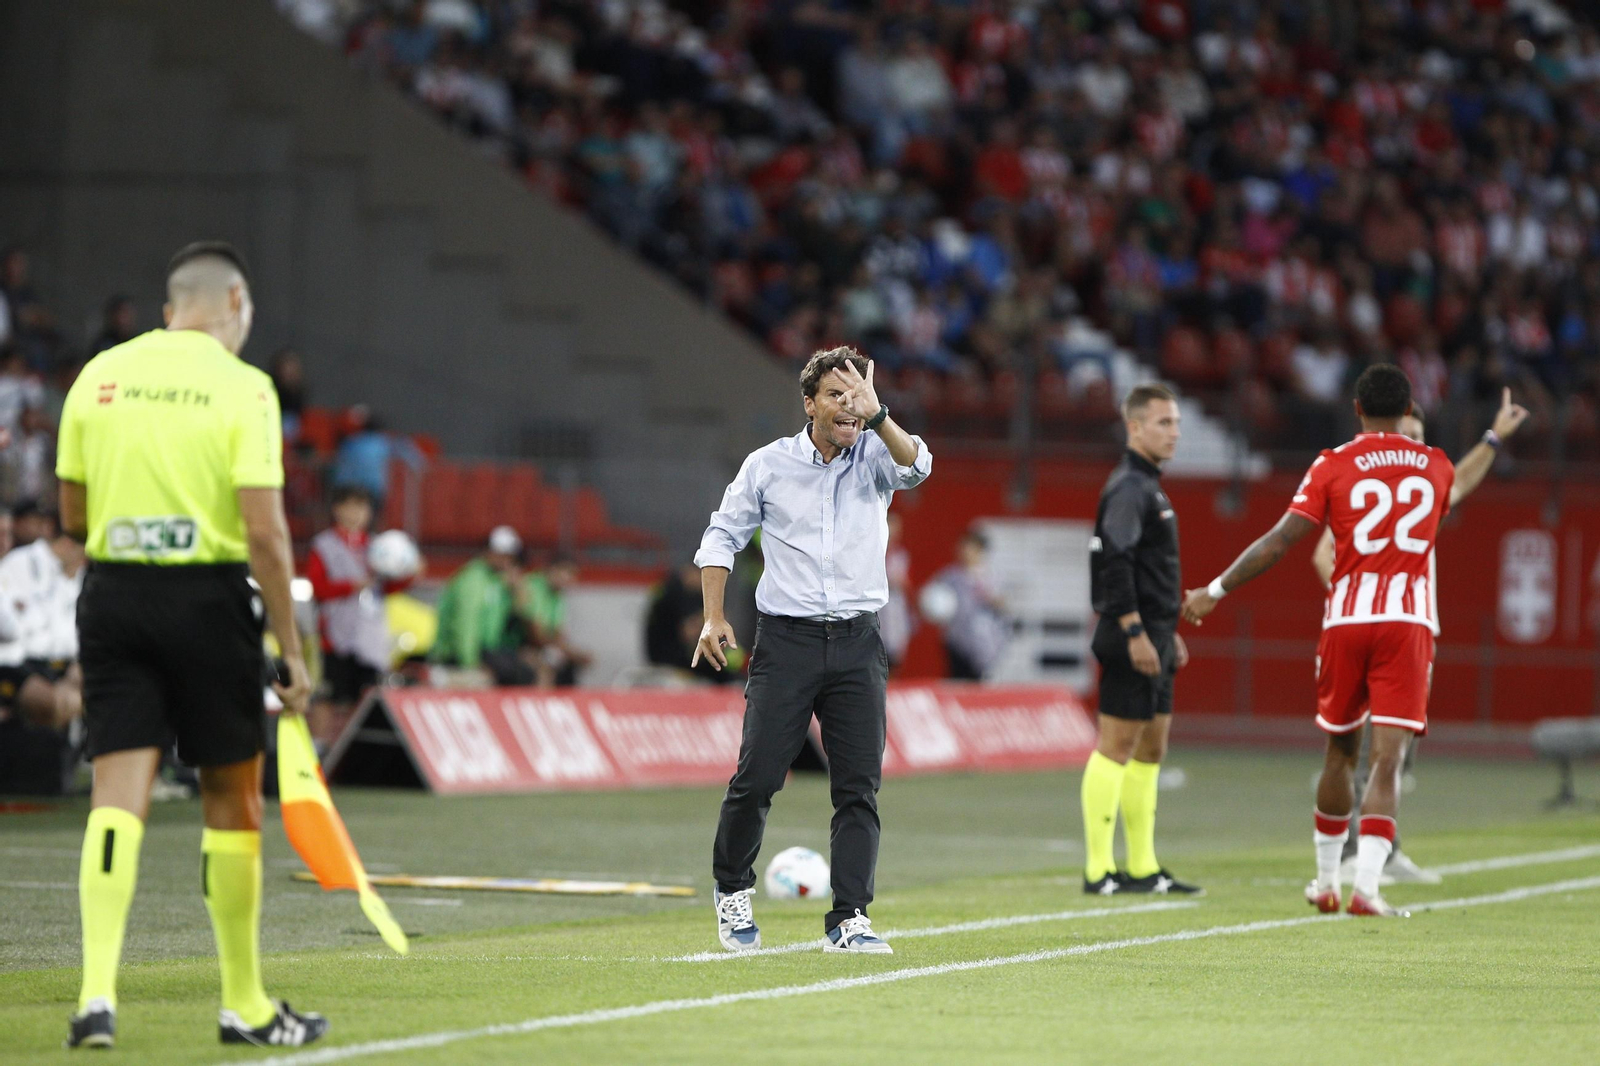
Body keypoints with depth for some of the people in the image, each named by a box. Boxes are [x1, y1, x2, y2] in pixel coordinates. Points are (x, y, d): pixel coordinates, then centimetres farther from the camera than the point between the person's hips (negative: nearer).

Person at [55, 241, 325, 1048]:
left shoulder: (99, 375, 6)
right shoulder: (241, 387, -7)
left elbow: (73, 513, 10)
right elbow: (264, 530, -12)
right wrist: (290, 648, -8)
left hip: (112, 591, 3)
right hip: (208, 596, -3)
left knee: (118, 792, -1)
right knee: (232, 798, 9)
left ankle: (97, 991, -16)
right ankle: (244, 1005, 18)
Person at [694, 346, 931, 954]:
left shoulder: (874, 458, 5)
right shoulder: (768, 465, 4)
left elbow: (915, 466, -18)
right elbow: (722, 536, 11)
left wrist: (876, 414, -33)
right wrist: (713, 618, 1)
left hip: (858, 644, 1)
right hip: (786, 637, -1)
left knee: (859, 787, -5)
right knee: (757, 777, -5)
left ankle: (849, 920, -2)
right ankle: (732, 891, 19)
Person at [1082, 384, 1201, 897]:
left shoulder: (1148, 486, 19)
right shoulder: (1128, 488, -13)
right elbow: (1114, 563, -23)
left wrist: (1168, 632, 24)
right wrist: (1135, 633, -24)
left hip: (1151, 638, 10)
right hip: (1133, 637, -10)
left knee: (1150, 750, 12)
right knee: (1117, 748, -8)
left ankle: (1143, 868, 16)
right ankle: (1099, 870, -8)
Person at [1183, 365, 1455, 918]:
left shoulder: (1334, 465, 0)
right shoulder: (1435, 468, 8)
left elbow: (1279, 541, -7)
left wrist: (1216, 591, -2)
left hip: (1347, 618, 0)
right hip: (1410, 618, 0)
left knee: (1340, 752, 16)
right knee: (1387, 758, -7)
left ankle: (1326, 882, 27)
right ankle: (1366, 886, -21)